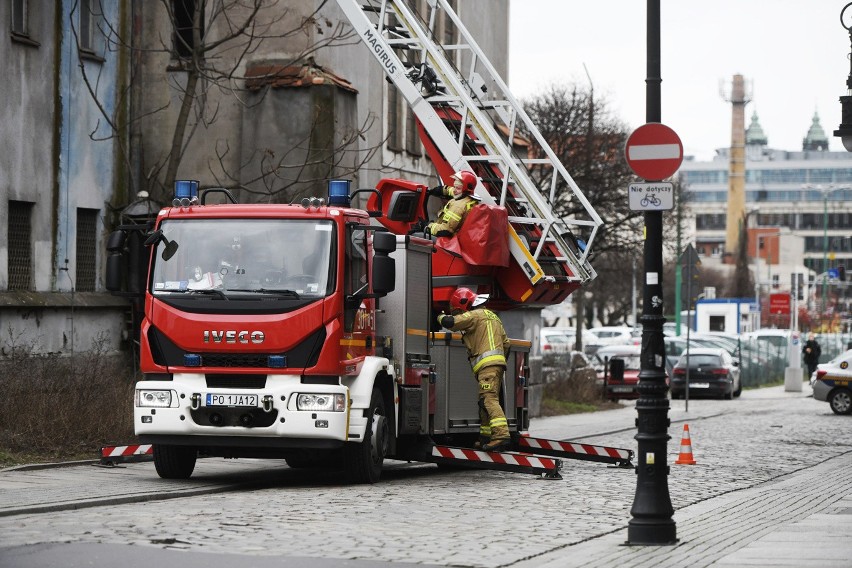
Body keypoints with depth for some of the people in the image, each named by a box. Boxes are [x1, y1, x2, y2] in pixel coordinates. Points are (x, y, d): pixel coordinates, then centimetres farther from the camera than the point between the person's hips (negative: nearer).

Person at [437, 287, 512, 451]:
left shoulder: (474, 315, -2)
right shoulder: (493, 317, 27)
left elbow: (450, 322, -11)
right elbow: (506, 343, 30)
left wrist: (442, 317, 11)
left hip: (487, 364, -10)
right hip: (498, 363, 10)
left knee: (489, 399, -19)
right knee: (485, 402, 13)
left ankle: (501, 434, -33)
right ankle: (486, 438, 16)